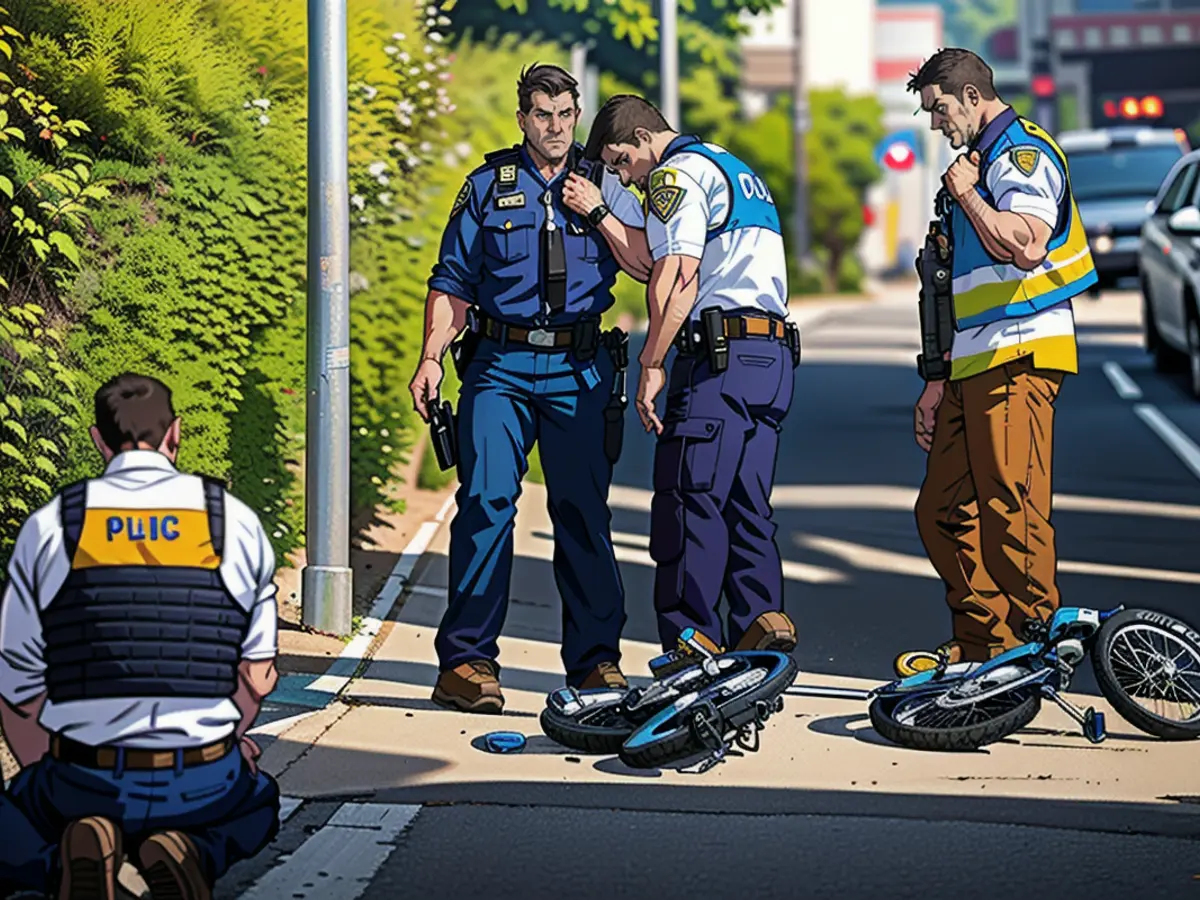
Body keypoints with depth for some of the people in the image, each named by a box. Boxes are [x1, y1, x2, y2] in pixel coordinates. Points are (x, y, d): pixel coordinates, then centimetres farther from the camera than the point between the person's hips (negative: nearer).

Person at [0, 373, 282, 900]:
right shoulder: (236, 521, 3)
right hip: (201, 784, 1)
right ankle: (193, 852, -2)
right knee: (258, 806, 36)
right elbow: (257, 674, 6)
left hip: (85, 780, -1)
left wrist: (46, 777, 19)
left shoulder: (50, 527, 0)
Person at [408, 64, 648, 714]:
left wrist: (599, 214, -8)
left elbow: (647, 264, 3)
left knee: (583, 511, 0)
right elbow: (452, 282, 10)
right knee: (486, 500, -12)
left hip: (579, 368, 1)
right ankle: (466, 660, -10)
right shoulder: (487, 187, 10)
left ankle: (595, 660, 8)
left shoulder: (600, 185, 13)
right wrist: (431, 357, 0)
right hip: (500, 365, -1)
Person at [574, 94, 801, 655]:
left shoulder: (676, 173, -3)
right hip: (775, 354, 9)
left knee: (689, 501, -7)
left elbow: (676, 278, -14)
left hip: (720, 355, -9)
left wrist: (651, 364, -12)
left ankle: (692, 645, -9)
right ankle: (762, 616, -5)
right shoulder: (738, 172, 27)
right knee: (745, 505, 9)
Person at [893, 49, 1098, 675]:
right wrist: (940, 380, 25)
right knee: (944, 511, 8)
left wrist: (965, 193, -12)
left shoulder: (1022, 153, -7)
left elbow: (1027, 246, -26)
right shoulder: (978, 163, 24)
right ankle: (976, 646, 13)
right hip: (975, 365, 10)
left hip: (1019, 359, -10)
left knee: (1011, 509, -12)